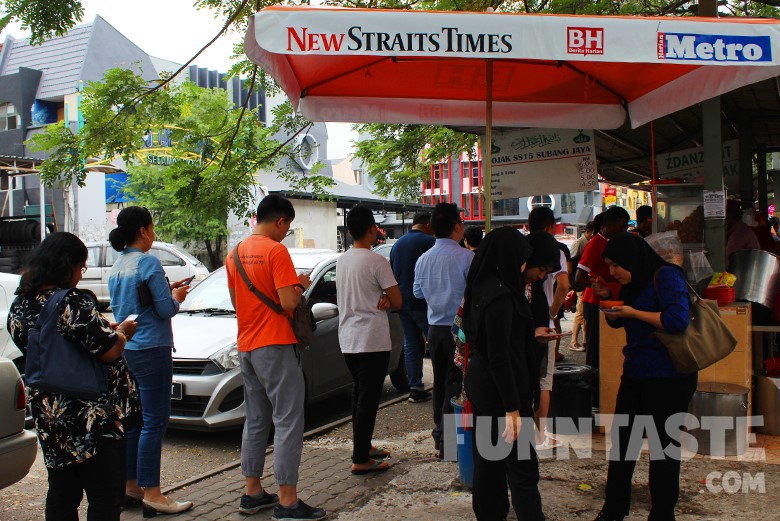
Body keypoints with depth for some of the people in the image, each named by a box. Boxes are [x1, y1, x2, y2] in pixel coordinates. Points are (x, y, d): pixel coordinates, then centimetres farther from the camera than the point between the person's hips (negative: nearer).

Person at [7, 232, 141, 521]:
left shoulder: (20, 305, 5)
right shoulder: (71, 303, -21)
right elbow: (109, 352, -20)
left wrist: (104, 328, 14)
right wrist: (123, 332, 0)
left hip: (49, 416, 8)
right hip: (93, 419, -8)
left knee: (61, 496, 19)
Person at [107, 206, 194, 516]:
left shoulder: (117, 266, 11)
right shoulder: (148, 263, -14)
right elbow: (166, 310, -15)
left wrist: (167, 290, 15)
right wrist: (177, 296, 6)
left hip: (125, 349, 9)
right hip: (151, 350, -9)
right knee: (154, 421, -4)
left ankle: (130, 485, 24)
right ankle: (152, 494, 0)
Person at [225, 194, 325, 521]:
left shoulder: (236, 253, 11)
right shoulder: (276, 251, -14)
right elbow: (288, 302, -20)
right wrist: (301, 286, 0)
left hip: (246, 347, 9)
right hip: (274, 346, -8)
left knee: (256, 421, 16)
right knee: (288, 421, -4)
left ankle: (252, 493, 23)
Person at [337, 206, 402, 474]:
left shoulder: (342, 260, 9)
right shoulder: (376, 261, -14)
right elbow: (397, 301, -12)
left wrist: (380, 300, -2)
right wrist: (386, 301, 6)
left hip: (347, 338, 8)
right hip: (372, 340, -8)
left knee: (359, 394, 17)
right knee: (368, 398, -3)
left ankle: (362, 447, 27)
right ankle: (361, 459, -1)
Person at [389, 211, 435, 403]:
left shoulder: (397, 244, 14)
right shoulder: (429, 242, -9)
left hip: (403, 302, 7)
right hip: (423, 302, -7)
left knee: (411, 344, 9)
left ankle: (415, 388, 10)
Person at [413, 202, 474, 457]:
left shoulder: (423, 259, 3)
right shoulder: (466, 257, -15)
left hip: (435, 328, 6)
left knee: (440, 381, 16)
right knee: (456, 383, 0)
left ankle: (440, 433, 27)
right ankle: (449, 440, 1)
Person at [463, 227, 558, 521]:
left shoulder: (485, 287, 7)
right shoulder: (500, 296, -22)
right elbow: (499, 356, -23)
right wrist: (512, 408, -21)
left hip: (481, 385, 10)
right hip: (500, 388, -10)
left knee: (488, 460, 18)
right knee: (521, 465, -2)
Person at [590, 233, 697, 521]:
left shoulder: (666, 275, -13)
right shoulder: (634, 282, 12)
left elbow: (679, 319, -27)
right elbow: (616, 322, 24)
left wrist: (633, 312, -19)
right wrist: (607, 299, 5)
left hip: (667, 376, -9)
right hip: (635, 374, 9)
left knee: (663, 447, 3)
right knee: (621, 442, 13)